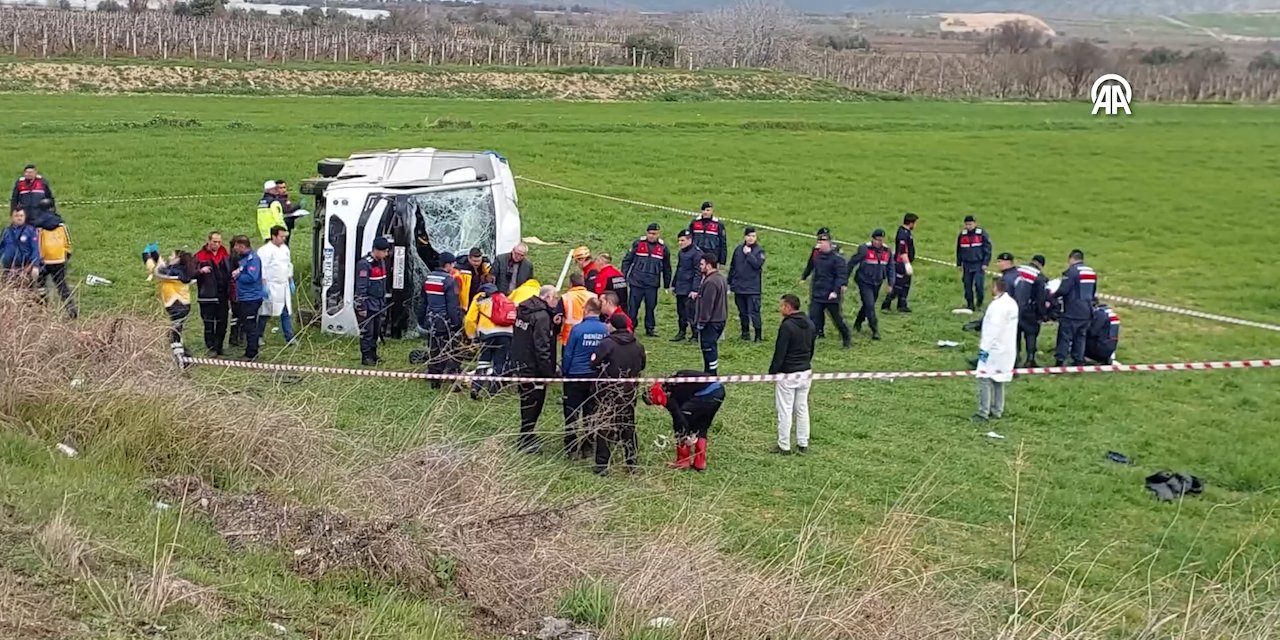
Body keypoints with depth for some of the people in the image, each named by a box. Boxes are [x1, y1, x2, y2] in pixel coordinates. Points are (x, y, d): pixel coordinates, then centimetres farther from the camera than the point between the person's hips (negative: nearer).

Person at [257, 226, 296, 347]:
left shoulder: (285, 248, 11)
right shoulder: (265, 251, -13)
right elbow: (262, 270, -17)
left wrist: (291, 282, 20)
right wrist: (264, 286, -20)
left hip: (284, 287, 7)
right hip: (271, 287, -7)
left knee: (286, 313, 6)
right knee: (266, 313, 2)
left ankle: (289, 337, 8)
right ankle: (258, 336, 15)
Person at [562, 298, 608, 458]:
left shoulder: (577, 329, -15)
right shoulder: (605, 330, -6)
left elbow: (568, 354, -8)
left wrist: (565, 372, 4)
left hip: (576, 375, -3)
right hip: (596, 376, 3)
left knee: (571, 413, 6)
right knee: (591, 412, 13)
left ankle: (570, 448, 8)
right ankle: (587, 447, 18)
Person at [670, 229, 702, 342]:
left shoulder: (696, 253, -13)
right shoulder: (680, 252, 13)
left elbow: (698, 273, -16)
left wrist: (695, 289, -19)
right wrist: (674, 285, 21)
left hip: (690, 290, -8)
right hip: (680, 289, 8)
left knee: (690, 312, -6)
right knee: (681, 312, 14)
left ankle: (695, 335, 2)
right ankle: (681, 333, 24)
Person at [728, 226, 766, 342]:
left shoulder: (759, 250, -2)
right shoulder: (738, 249, 9)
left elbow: (757, 264, -18)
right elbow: (732, 267, 15)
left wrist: (748, 254, -14)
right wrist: (730, 282, 14)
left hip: (753, 288, -5)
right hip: (739, 287, 5)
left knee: (754, 312, -9)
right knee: (742, 312, 12)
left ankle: (758, 335, -5)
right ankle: (745, 332, 24)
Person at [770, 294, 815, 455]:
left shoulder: (787, 326, -19)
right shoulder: (810, 324, 6)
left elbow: (780, 352, -18)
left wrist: (772, 372, -9)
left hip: (788, 374, -7)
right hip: (806, 372, 8)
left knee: (785, 410, 1)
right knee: (802, 408, 15)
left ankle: (784, 446, 6)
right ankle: (803, 444, 20)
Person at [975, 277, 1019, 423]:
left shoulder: (998, 305, -19)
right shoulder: (1011, 303, 11)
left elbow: (993, 329, -23)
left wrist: (984, 347, -21)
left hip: (995, 349, -10)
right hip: (1006, 349, 10)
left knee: (985, 379, -8)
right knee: (998, 380, 15)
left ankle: (983, 412, -12)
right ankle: (997, 411, 18)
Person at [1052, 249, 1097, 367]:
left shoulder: (1072, 271, -14)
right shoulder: (1092, 272, 12)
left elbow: (1063, 290, -19)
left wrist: (1053, 296, -2)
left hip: (1071, 312, -7)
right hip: (1086, 312, 7)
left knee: (1065, 336, -3)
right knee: (1081, 337, 12)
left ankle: (1059, 361, -5)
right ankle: (1078, 361, 13)